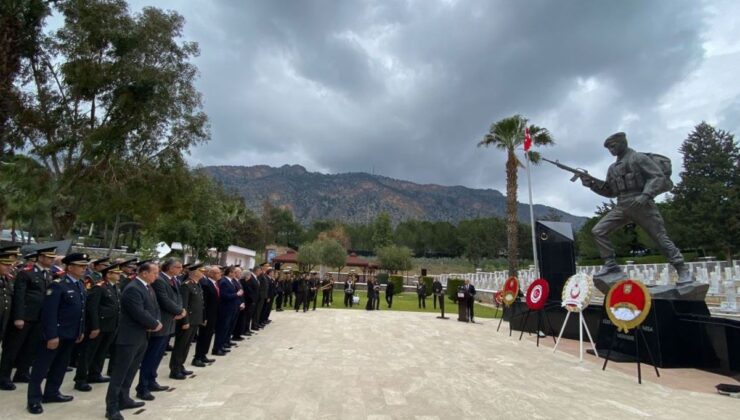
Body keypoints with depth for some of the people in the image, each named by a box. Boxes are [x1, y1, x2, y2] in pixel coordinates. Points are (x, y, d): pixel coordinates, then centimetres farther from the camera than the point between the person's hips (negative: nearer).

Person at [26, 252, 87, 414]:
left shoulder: (81, 286, 9)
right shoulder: (58, 285, -16)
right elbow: (49, 312, -20)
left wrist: (81, 331, 13)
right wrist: (52, 336, -21)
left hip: (71, 334, 8)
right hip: (57, 334, -8)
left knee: (61, 366, 18)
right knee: (41, 367, 5)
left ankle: (52, 393, 31)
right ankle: (34, 400, 16)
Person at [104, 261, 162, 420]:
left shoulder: (148, 288, 11)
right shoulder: (132, 289, -21)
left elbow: (155, 308, 12)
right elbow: (140, 314, -26)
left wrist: (156, 323, -7)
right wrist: (155, 325, -12)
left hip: (142, 337, 9)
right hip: (130, 337, -9)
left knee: (130, 371, 18)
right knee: (120, 373, 0)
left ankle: (124, 400, 30)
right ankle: (112, 407, 9)